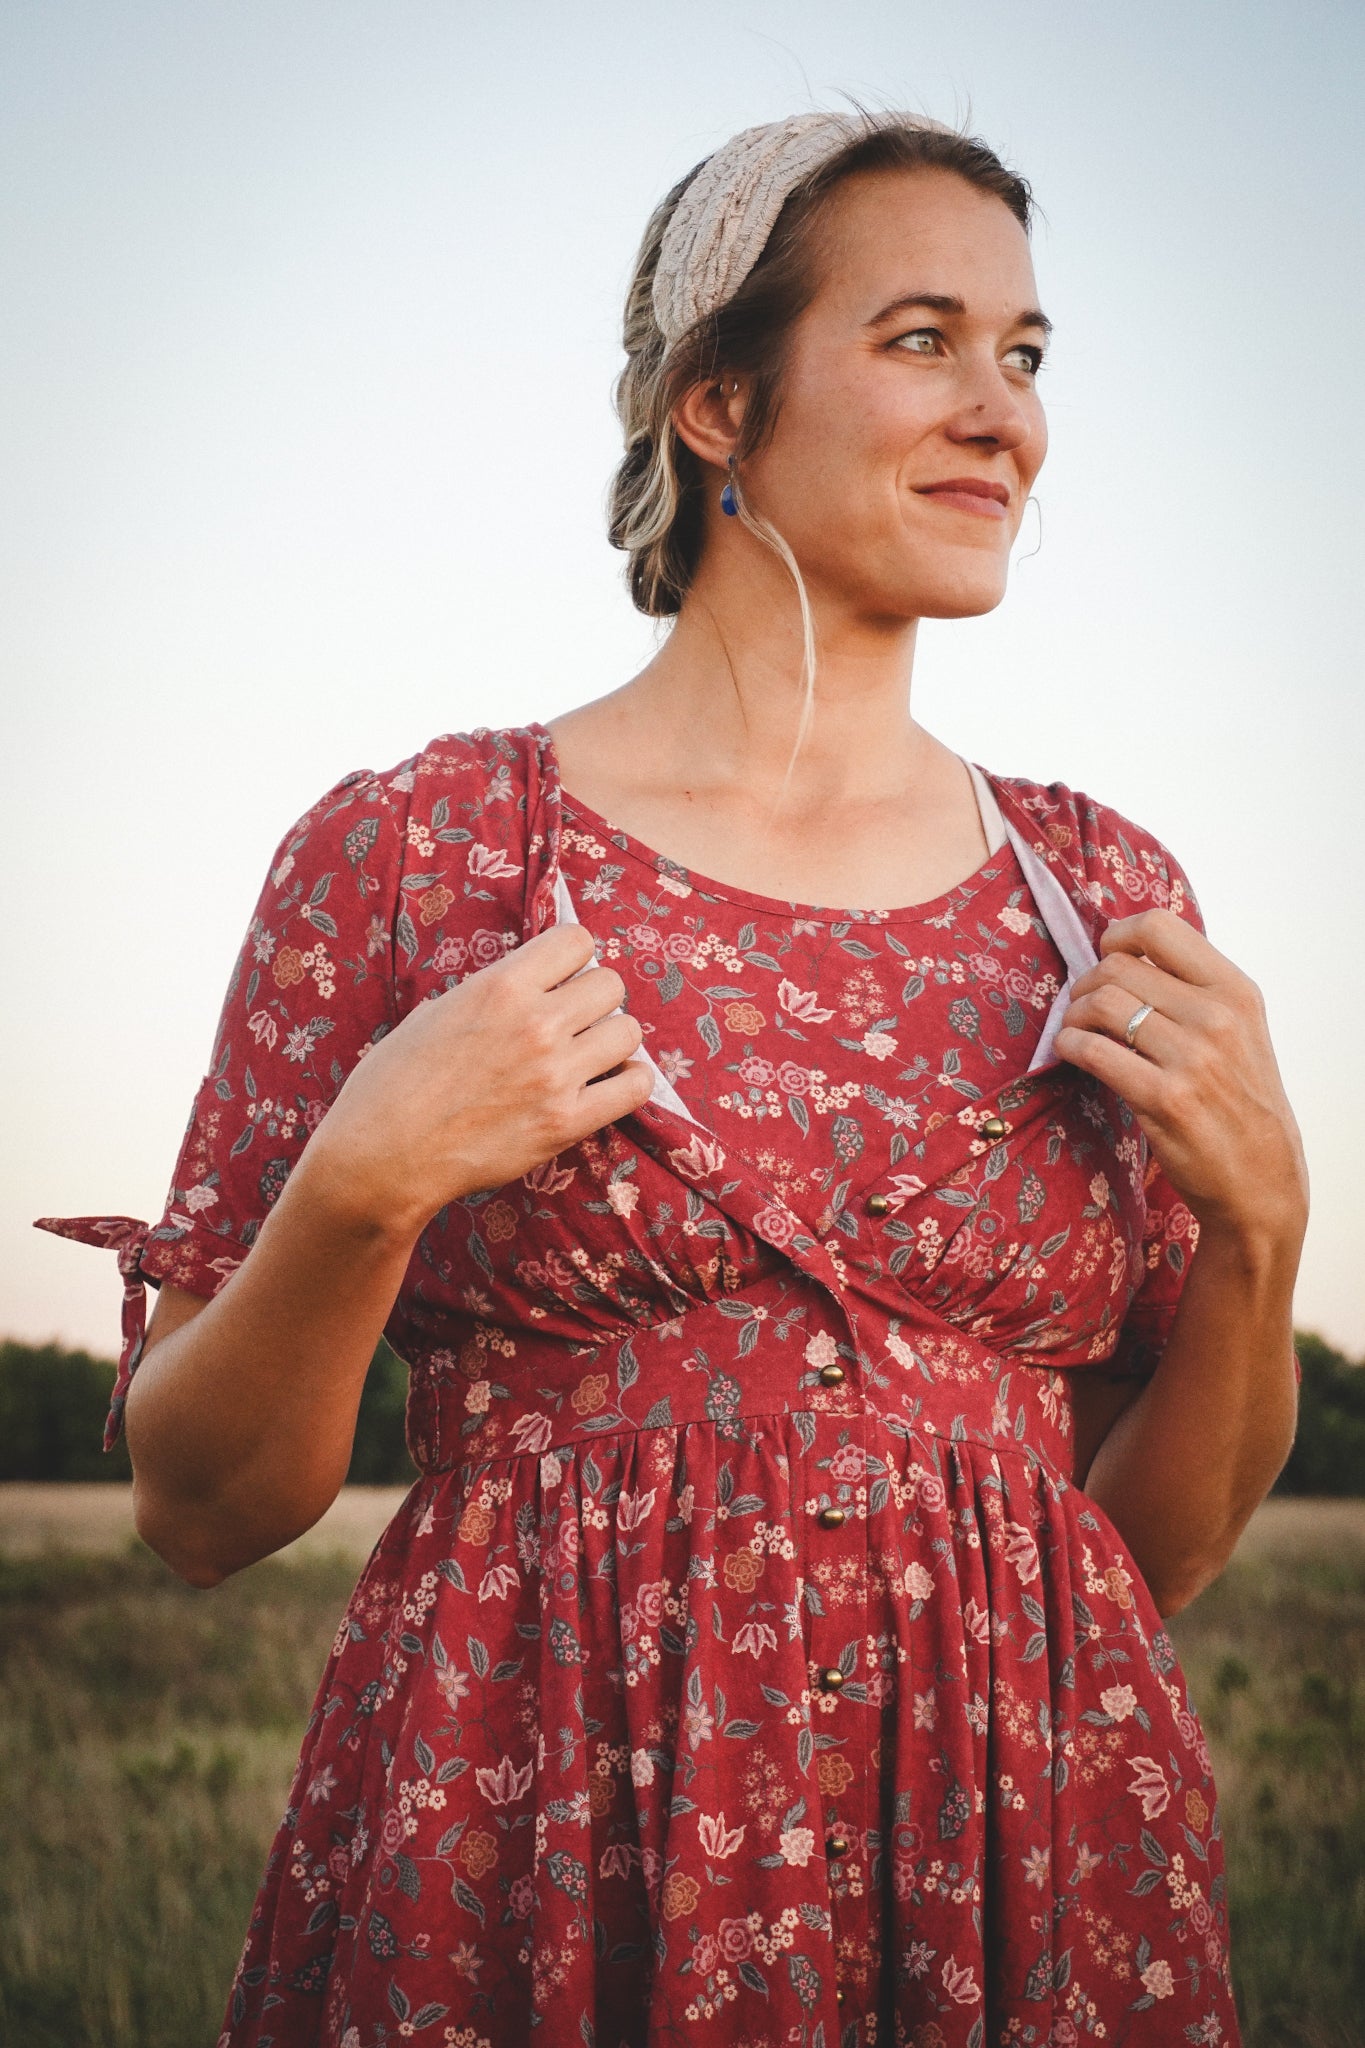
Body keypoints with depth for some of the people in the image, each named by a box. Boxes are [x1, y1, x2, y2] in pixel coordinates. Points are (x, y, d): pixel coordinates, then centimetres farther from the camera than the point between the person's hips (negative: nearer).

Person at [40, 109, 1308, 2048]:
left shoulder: (1104, 893, 6)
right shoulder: (416, 849, -4)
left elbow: (1164, 1543, 10)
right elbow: (198, 1507, 0)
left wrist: (1256, 1218, -7)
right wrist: (365, 1186, -17)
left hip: (1027, 1869, 3)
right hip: (528, 1869, -2)